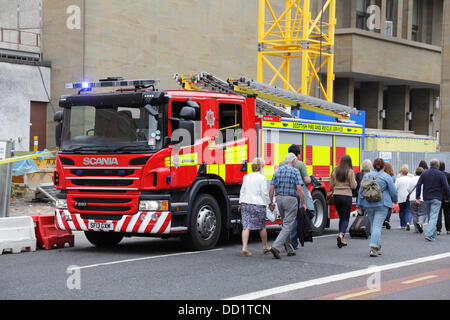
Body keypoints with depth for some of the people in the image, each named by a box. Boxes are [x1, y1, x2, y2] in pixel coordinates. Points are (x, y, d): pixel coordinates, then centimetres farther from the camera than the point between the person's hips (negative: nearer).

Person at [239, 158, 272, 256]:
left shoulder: (246, 177, 8)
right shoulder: (262, 178, -8)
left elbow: (242, 191, 14)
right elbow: (264, 193, -8)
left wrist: (241, 203, 21)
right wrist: (267, 203, 5)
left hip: (246, 204, 4)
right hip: (258, 204, -4)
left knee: (246, 226, 0)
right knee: (262, 226, 12)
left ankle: (244, 247, -13)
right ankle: (265, 247, 27)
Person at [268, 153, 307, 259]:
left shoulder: (278, 171, 8)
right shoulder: (295, 171, -8)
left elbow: (272, 188, 5)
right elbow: (299, 188, -15)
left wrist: (271, 202, 11)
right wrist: (303, 203, -9)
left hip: (279, 199, 6)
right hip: (291, 200, -6)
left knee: (286, 224, 18)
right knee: (288, 226, -5)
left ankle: (290, 249, 22)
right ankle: (276, 247, -21)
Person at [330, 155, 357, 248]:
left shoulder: (335, 171, 3)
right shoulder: (350, 172, -8)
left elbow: (331, 185, 8)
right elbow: (353, 186, -8)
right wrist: (355, 181, 11)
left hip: (336, 196, 4)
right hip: (347, 196, -4)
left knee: (341, 217, 17)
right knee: (346, 218, 3)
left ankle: (342, 240, 17)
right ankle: (341, 235, -23)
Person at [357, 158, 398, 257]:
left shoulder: (367, 176, 7)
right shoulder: (386, 177, -5)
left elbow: (361, 191, 7)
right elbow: (393, 192, -1)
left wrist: (359, 204, 12)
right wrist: (394, 200, 18)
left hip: (368, 204, 4)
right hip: (381, 205, -4)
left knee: (373, 225, 18)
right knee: (377, 226, -8)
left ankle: (377, 246, 24)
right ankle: (373, 248, -18)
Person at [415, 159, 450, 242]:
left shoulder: (424, 173, 5)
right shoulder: (441, 174, -6)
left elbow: (418, 185, 1)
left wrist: (417, 197, 4)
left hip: (426, 198, 5)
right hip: (436, 199, -5)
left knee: (430, 216, 17)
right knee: (434, 216, -8)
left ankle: (433, 234, 24)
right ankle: (429, 234, -22)